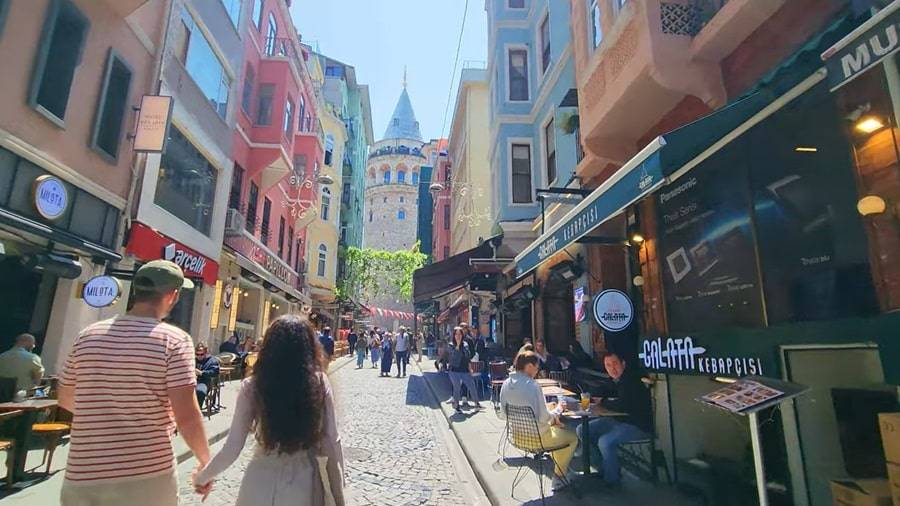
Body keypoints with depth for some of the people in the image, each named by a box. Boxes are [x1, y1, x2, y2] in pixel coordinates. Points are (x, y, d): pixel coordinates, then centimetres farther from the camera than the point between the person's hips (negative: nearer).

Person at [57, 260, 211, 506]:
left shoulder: (88, 335, 1)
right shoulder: (174, 340, -14)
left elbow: (66, 400, 15)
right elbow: (186, 416, -18)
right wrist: (206, 462, -3)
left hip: (83, 479, 3)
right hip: (149, 478, -3)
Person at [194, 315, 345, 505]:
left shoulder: (252, 386, -11)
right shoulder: (320, 384, -11)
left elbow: (232, 449, -7)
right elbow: (332, 445, -8)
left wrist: (202, 477, 13)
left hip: (262, 483, 0)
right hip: (303, 483, 0)